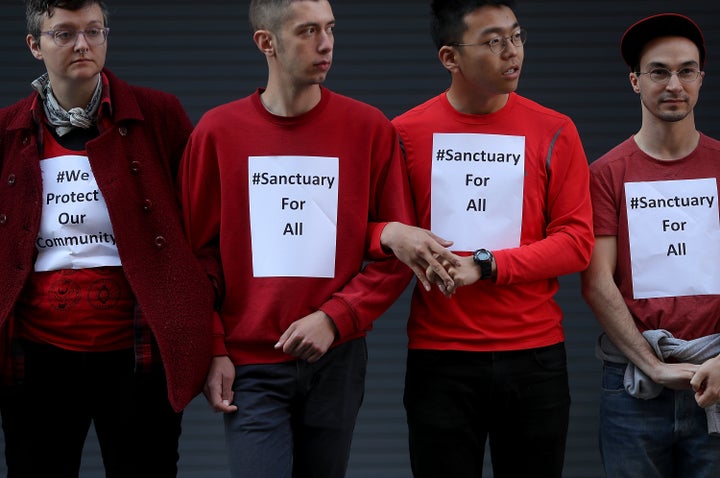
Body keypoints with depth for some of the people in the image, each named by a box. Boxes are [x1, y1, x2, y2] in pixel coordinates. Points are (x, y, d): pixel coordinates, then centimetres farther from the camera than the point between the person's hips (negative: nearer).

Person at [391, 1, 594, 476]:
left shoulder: (555, 133, 0)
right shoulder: (406, 132, 0)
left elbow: (576, 242, -4)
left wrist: (484, 265, -15)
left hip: (535, 357, 1)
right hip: (438, 357, 0)